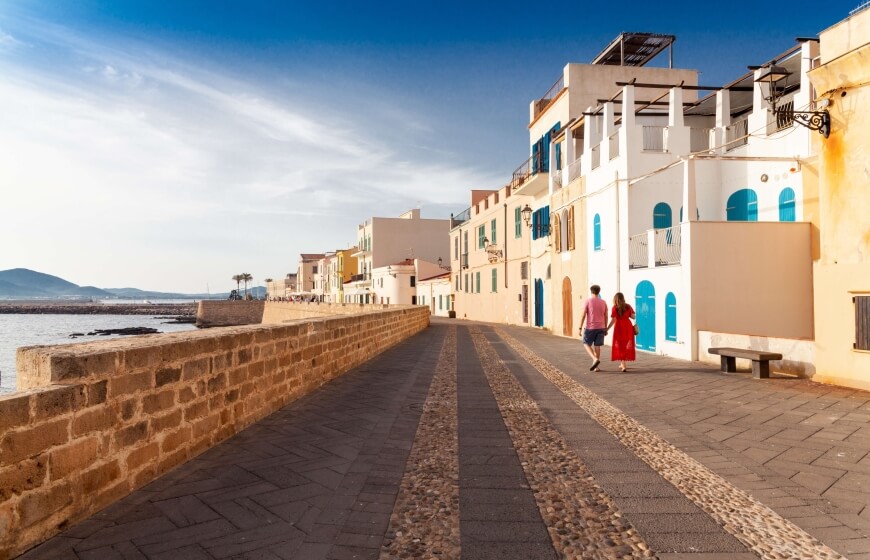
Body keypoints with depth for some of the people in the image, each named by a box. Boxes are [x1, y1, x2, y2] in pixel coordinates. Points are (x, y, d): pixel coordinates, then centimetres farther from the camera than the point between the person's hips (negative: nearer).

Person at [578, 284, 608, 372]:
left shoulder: (588, 301, -7)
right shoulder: (603, 302, 6)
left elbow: (583, 315, -10)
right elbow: (606, 316, 9)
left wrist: (580, 328, -6)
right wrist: (605, 328, 18)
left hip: (590, 327, -4)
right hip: (601, 327, 4)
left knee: (586, 344, 10)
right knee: (597, 346, 7)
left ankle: (595, 359, -12)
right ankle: (596, 367, 9)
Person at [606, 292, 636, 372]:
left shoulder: (615, 308, -8)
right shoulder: (628, 306, 3)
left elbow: (613, 320, -12)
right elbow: (633, 316, 3)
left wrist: (607, 329, -8)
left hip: (619, 327, -4)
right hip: (628, 327, 4)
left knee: (620, 346, 4)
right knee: (627, 345, 15)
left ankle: (623, 365, -4)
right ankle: (622, 364, 24)